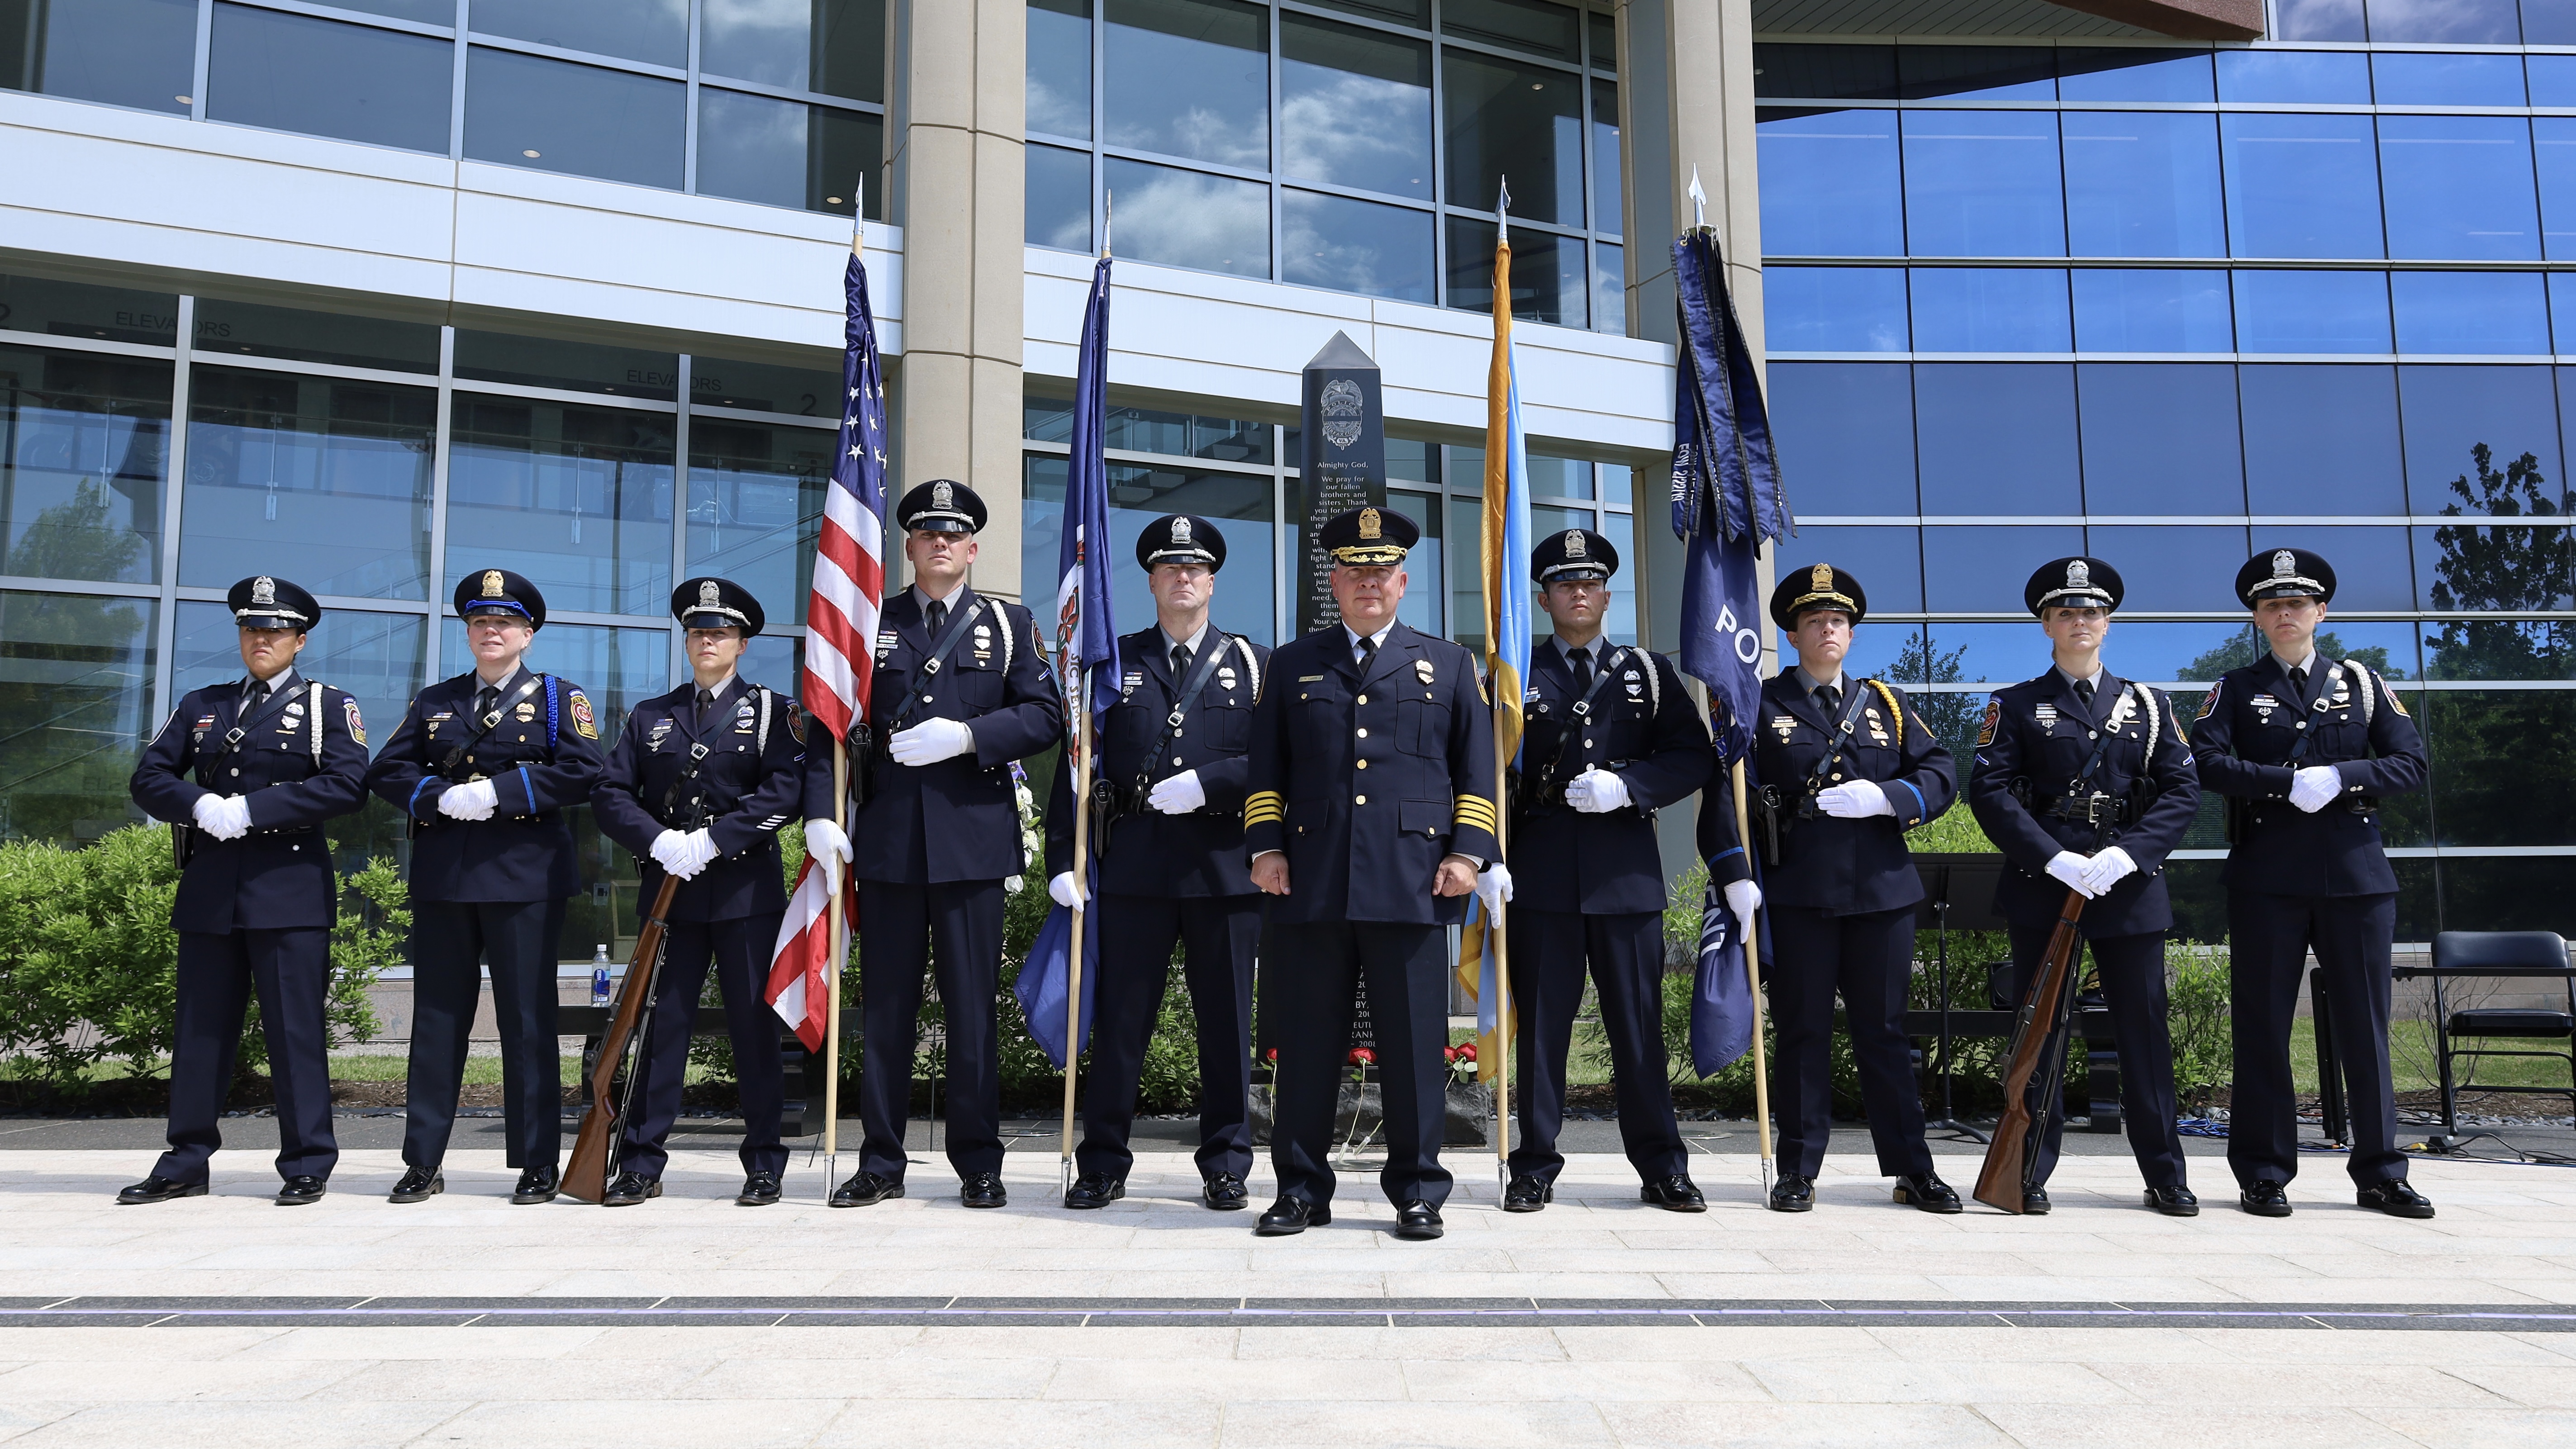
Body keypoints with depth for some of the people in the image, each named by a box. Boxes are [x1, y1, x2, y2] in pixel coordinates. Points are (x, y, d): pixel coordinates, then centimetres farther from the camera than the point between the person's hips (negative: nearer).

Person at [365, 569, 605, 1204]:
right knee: (437, 1019, 6)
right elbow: (388, 772, 9)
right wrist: (442, 797, -10)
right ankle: (423, 1163, 13)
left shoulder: (558, 697, 7)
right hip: (442, 877, 4)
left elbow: (581, 773, -7)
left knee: (528, 1021, -1)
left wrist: (498, 792, -14)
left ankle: (538, 1164, 6)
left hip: (524, 875, -3)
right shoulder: (434, 701, 18)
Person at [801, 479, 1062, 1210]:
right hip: (887, 840, 1)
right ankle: (881, 1164, 15)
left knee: (972, 1007, 3)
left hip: (974, 838, -1)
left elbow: (1044, 716, 2)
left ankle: (979, 1165, 12)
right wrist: (821, 813, -6)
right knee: (886, 1009, 6)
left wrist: (968, 736, -13)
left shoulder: (1009, 625, 10)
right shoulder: (869, 624, 12)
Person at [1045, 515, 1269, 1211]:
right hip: (1135, 865, 0)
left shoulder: (1253, 663, 11)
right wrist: (1064, 858, -1)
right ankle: (1102, 1166, 14)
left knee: (1226, 1022, 6)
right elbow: (1079, 765, 7)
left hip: (1226, 865, 0)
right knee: (1118, 1018, 3)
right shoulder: (1115, 662, 12)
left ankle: (1225, 1167, 17)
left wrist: (1208, 783, -13)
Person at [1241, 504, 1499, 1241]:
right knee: (1305, 1042, 4)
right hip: (1312, 886, 1)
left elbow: (1477, 768, 10)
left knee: (1414, 1044, 2)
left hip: (1414, 883, -1)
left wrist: (1468, 850, -1)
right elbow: (1266, 769, 14)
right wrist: (1265, 847, 3)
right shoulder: (1292, 665, 16)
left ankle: (1417, 1192, 13)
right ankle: (1301, 1189, 14)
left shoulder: (1448, 665, 14)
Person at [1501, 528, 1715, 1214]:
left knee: (1639, 1022, 4)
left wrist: (1628, 786, -11)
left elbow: (1696, 756, 5)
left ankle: (1662, 1168, 13)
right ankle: (1535, 1167, 12)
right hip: (1541, 872, 0)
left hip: (1627, 870, 0)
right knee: (1540, 1022, 2)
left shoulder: (1649, 672, 13)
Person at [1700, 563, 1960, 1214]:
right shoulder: (1761, 706, 5)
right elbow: (1727, 793, -2)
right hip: (1798, 892, -2)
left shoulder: (1887, 703, 14)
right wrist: (1735, 876, -13)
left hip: (1882, 889, 2)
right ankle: (1797, 1172, 11)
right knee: (1802, 1031, 3)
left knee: (1884, 1028, 7)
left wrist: (1886, 797, -11)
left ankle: (1912, 1169, 15)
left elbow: (1940, 776, 9)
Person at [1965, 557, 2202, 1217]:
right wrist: (2053, 859, -15)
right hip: (2043, 886, -2)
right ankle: (2032, 1174, 9)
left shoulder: (2148, 705, 13)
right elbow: (1990, 792, -4)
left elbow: (2183, 790, 4)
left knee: (2145, 1027, 4)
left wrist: (2129, 853, -12)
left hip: (2130, 888, 2)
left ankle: (2165, 1176, 14)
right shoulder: (2016, 706, 6)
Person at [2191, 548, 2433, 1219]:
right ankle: (2264, 1174, 8)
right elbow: (2207, 761, -7)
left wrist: (2339, 777, -12)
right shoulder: (2235, 690, 8)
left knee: (2365, 1024, 5)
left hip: (2356, 874, 2)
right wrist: (2289, 782, -17)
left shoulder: (2362, 683, 13)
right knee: (2262, 1026, 1)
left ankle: (2380, 1172, 15)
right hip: (2266, 879, -1)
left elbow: (2410, 765, 4)